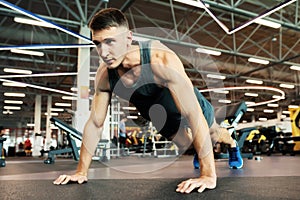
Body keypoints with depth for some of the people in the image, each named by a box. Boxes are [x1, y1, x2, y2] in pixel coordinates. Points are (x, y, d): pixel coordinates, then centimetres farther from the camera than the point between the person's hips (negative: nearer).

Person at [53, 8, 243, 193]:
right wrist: (81, 171, -16)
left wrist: (208, 175, -49)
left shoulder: (162, 60, -46)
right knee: (186, 145, 26)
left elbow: (194, 114, -48)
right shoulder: (104, 75, -28)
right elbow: (95, 124, -18)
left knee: (214, 135, 26)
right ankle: (199, 151, 64)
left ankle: (233, 144, 63)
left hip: (194, 111, -3)